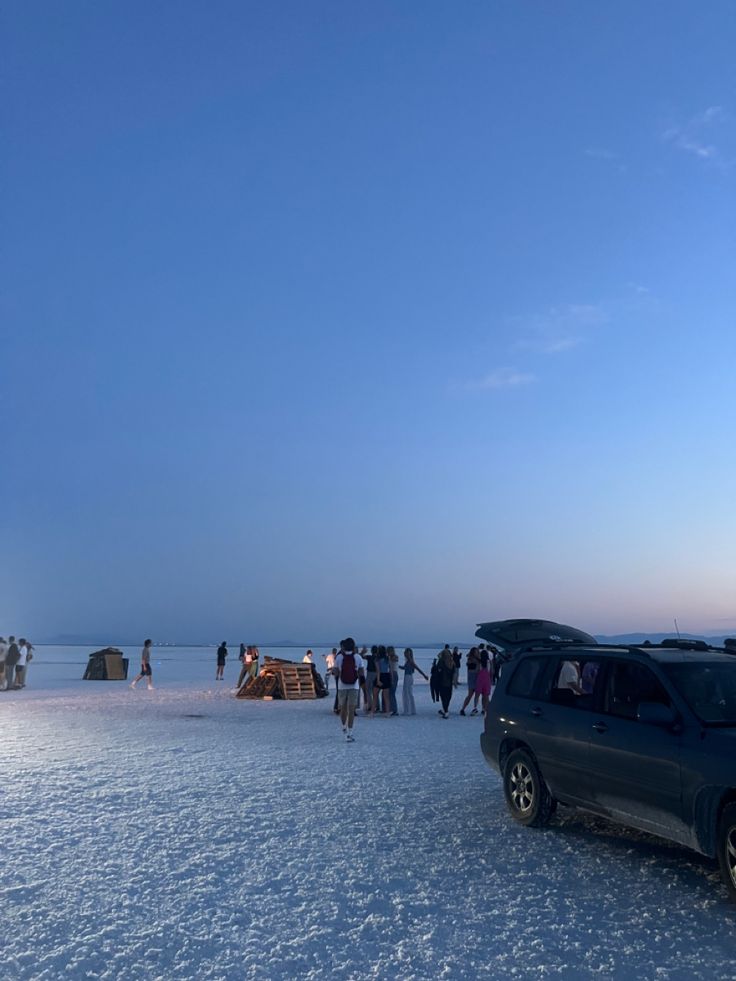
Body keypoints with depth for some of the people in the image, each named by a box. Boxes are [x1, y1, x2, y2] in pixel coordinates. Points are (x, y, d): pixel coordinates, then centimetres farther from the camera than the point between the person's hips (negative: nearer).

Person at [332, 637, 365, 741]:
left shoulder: (339, 657, -5)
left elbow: (335, 672, -4)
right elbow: (362, 672, -1)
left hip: (342, 686, 1)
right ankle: (349, 733, -5)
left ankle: (344, 728, 34)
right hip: (354, 686, -1)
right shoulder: (358, 657, -4)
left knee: (343, 708, 18)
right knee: (351, 710, 0)